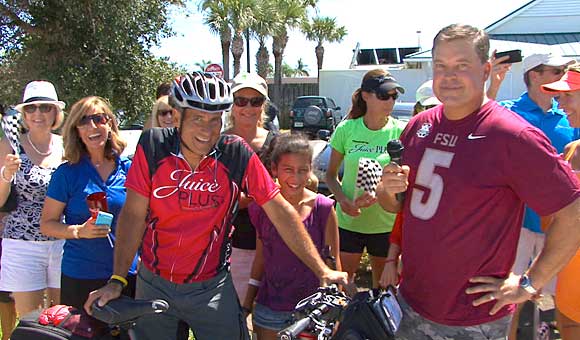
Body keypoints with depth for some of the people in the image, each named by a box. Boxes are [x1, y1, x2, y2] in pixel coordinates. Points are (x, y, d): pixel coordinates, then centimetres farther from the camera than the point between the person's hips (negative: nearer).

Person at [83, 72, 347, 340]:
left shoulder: (237, 154, -14)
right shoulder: (153, 146, -13)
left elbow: (279, 211, -12)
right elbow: (133, 214, -11)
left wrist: (322, 271, -14)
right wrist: (116, 280, -17)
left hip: (211, 288, -1)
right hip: (154, 284, 1)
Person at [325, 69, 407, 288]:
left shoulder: (400, 131, -5)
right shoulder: (346, 129, -2)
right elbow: (331, 174, 6)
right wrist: (342, 198, -12)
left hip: (386, 223, 0)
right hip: (348, 220, 1)